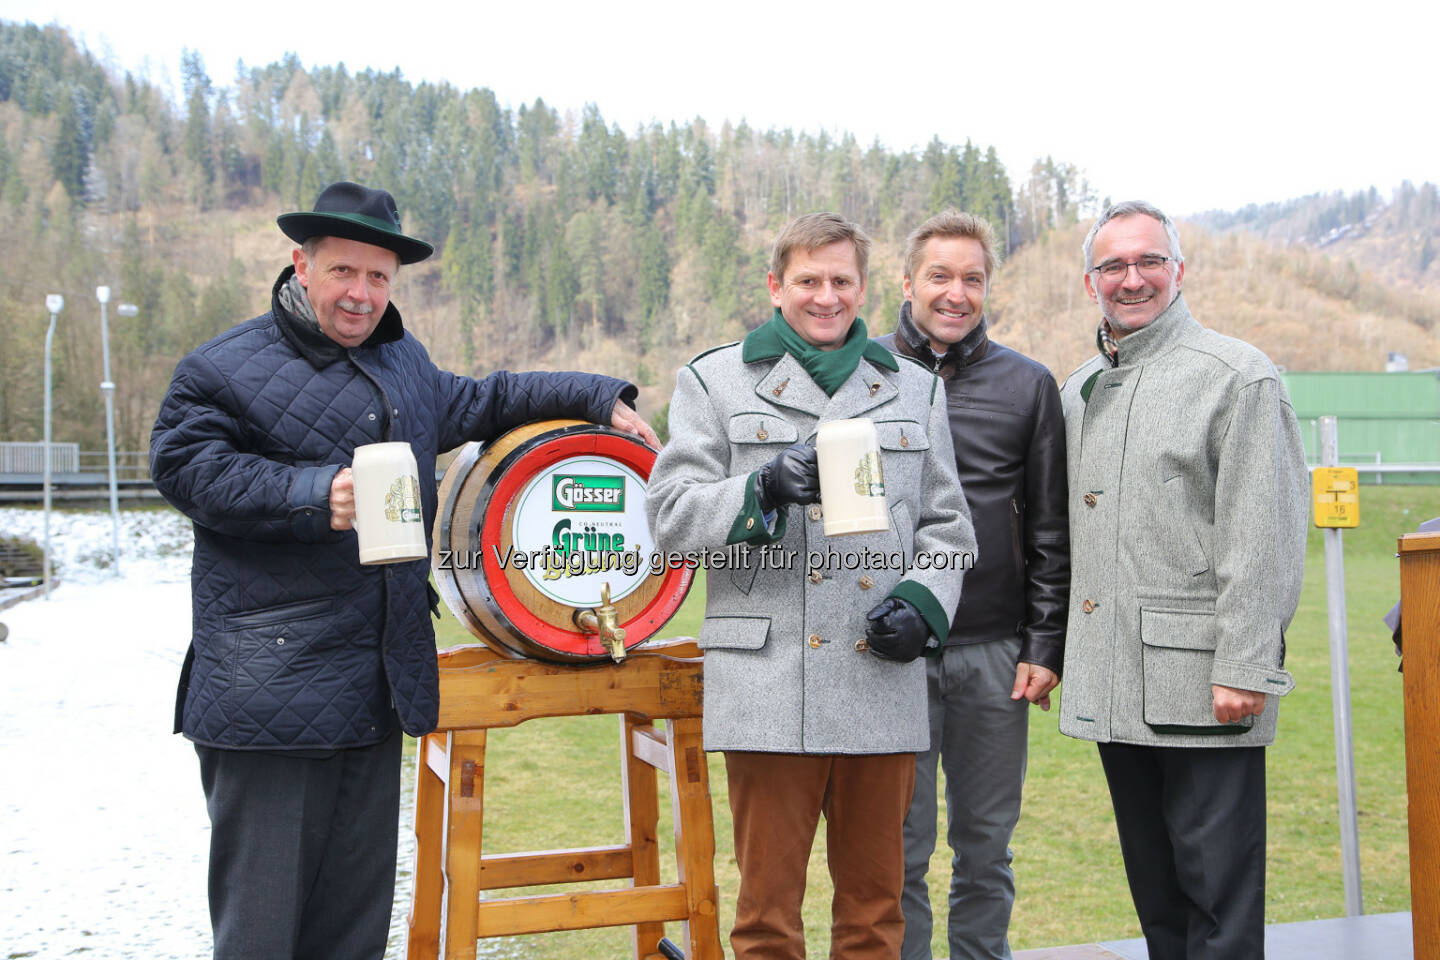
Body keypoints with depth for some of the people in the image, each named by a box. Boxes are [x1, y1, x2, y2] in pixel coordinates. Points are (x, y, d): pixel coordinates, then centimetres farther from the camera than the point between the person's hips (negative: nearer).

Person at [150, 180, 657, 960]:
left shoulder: (403, 361, 19)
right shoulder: (223, 370, -3)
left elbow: (477, 403, 33)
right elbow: (187, 469, -12)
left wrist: (601, 400, 28)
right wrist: (314, 494, -22)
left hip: (378, 684, 7)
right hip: (269, 687, -7)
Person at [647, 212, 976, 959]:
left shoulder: (914, 388, 17)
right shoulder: (716, 381, 8)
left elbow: (947, 523, 18)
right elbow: (670, 514, 0)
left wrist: (923, 601, -1)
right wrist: (761, 490, -17)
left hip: (882, 682, 3)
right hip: (769, 686, -2)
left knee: (876, 899, 12)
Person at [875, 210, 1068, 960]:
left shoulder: (1029, 385, 7)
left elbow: (1050, 530, 7)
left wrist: (1046, 647, 1)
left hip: (995, 654, 1)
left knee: (986, 845, 11)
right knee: (899, 848, 5)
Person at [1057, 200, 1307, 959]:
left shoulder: (1237, 375, -5)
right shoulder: (1077, 391, 15)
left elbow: (1263, 536, -12)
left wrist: (1243, 668, -17)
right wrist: (1059, 651, 15)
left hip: (1200, 677, -7)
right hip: (1113, 684, 7)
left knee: (1220, 893, -1)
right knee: (1153, 887, 16)